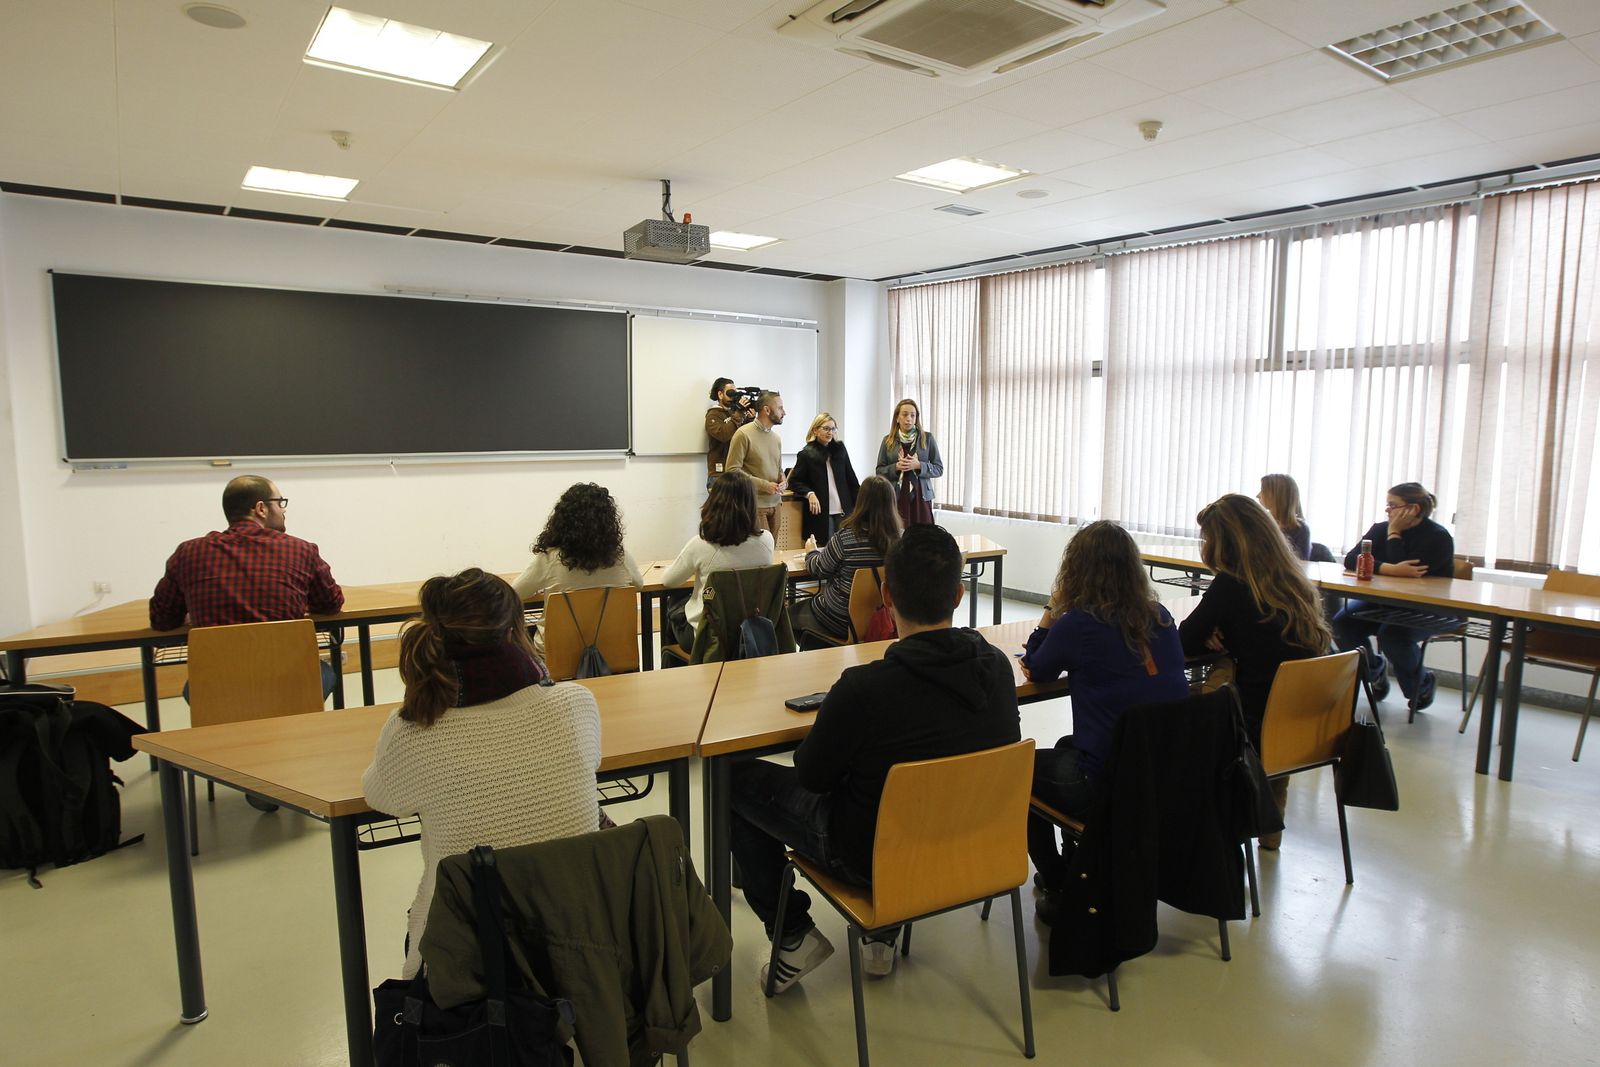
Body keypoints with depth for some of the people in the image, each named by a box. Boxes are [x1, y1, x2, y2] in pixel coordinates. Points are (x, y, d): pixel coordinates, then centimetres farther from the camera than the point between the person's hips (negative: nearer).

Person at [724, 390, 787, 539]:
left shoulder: (776, 437, 14)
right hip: (754, 504, -7)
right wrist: (765, 485, -16)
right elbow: (733, 470, -13)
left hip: (774, 504, 7)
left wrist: (783, 481, 1)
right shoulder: (744, 434, -9)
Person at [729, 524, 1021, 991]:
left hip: (874, 857, -6)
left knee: (736, 778, 10)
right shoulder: (997, 667, -14)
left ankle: (793, 936, 18)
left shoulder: (864, 689, -32)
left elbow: (811, 777, -15)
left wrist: (832, 719, 3)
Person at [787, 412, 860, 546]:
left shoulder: (839, 448, 9)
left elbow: (851, 478, 11)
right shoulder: (807, 454, -1)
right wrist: (809, 494, -17)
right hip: (820, 513, -3)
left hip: (843, 511, 3)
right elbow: (794, 481, 0)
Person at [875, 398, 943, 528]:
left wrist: (918, 465, -12)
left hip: (921, 497, 0)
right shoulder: (888, 441, 7)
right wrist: (896, 467, -11)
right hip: (895, 497, 1)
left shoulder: (927, 438, 4)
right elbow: (879, 471, 8)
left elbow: (939, 469, 4)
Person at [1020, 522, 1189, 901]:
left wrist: (1052, 610, 2)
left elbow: (1035, 671, 3)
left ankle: (1061, 887, 26)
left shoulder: (1076, 625, -16)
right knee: (1067, 747, 33)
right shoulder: (1160, 618, 2)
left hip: (1110, 785, -7)